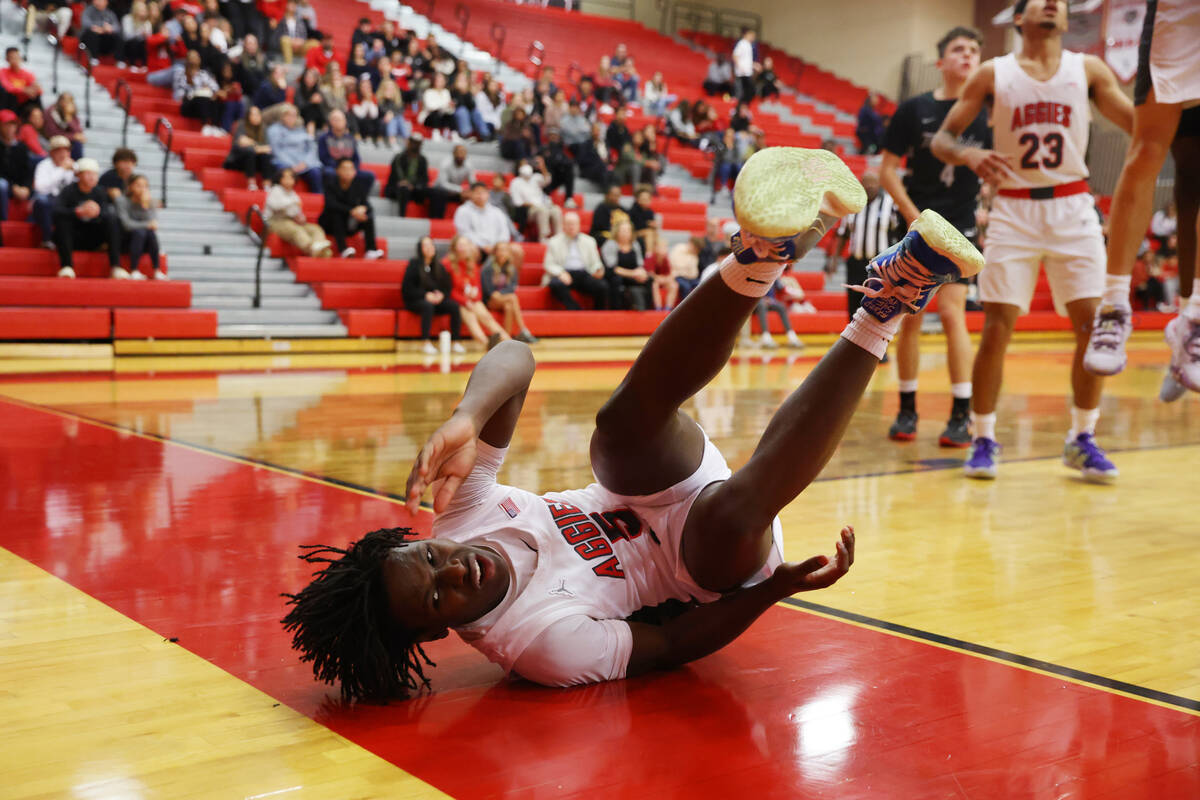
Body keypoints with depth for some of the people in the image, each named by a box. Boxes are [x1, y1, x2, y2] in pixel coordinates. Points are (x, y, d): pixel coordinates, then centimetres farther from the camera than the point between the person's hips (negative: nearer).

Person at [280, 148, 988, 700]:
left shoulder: (462, 514, -17)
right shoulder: (538, 643, -31)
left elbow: (515, 357, -23)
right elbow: (670, 647, -19)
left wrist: (466, 420, -44)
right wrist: (777, 586, -28)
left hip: (657, 488, 6)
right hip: (709, 570, -6)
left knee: (628, 418, -28)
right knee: (736, 510, -41)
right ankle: (879, 320, -31)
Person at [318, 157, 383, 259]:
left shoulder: (359, 183, -6)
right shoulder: (331, 181, -14)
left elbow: (365, 203, -9)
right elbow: (330, 204, -27)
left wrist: (362, 208, -35)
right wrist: (351, 211, -40)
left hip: (350, 224, 3)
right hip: (331, 223, -3)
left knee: (369, 215, -20)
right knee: (336, 214, -33)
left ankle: (371, 250, -31)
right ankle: (343, 249, -44)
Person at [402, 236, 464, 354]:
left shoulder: (438, 266, 11)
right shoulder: (414, 264, -3)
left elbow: (448, 286, 13)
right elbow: (407, 288, -8)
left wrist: (441, 294, -10)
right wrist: (425, 295, -19)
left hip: (437, 299, 4)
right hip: (415, 301, -4)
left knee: (454, 306, -23)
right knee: (428, 305, -39)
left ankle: (456, 342, -23)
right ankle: (426, 343, -38)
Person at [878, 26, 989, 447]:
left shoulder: (987, 113, 3)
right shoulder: (913, 109, 2)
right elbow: (887, 169, 1)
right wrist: (913, 215, -7)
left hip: (959, 227, 0)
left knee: (952, 312, -10)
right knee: (910, 317, 3)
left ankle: (962, 414, -5)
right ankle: (907, 409, 14)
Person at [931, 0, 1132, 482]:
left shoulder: (1087, 69, 8)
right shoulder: (993, 74, 4)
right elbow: (941, 139, 1)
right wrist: (970, 155, -20)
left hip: (1072, 209, 2)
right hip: (1014, 210, -1)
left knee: (1094, 325, -5)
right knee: (996, 328, -6)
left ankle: (1082, 439, 10)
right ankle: (983, 440, 7)